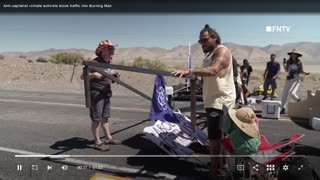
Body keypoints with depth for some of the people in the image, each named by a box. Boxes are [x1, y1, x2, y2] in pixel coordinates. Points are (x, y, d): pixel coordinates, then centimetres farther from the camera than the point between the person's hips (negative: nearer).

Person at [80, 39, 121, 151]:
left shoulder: (108, 62, 9)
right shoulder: (95, 62, -17)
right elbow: (82, 76, -20)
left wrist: (114, 74, 11)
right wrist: (94, 74, -35)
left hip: (106, 93, 9)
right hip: (96, 93, -8)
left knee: (105, 117, 16)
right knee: (96, 118, 0)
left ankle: (108, 138, 28)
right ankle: (97, 143, 10)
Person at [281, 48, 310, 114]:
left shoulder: (299, 62, -3)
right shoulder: (288, 61, 6)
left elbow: (301, 71, 2)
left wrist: (305, 73, -17)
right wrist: (284, 64, -3)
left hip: (296, 79, -4)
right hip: (289, 79, 4)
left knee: (292, 93, -21)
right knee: (284, 94, 4)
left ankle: (299, 101, 10)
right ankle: (283, 109, 15)